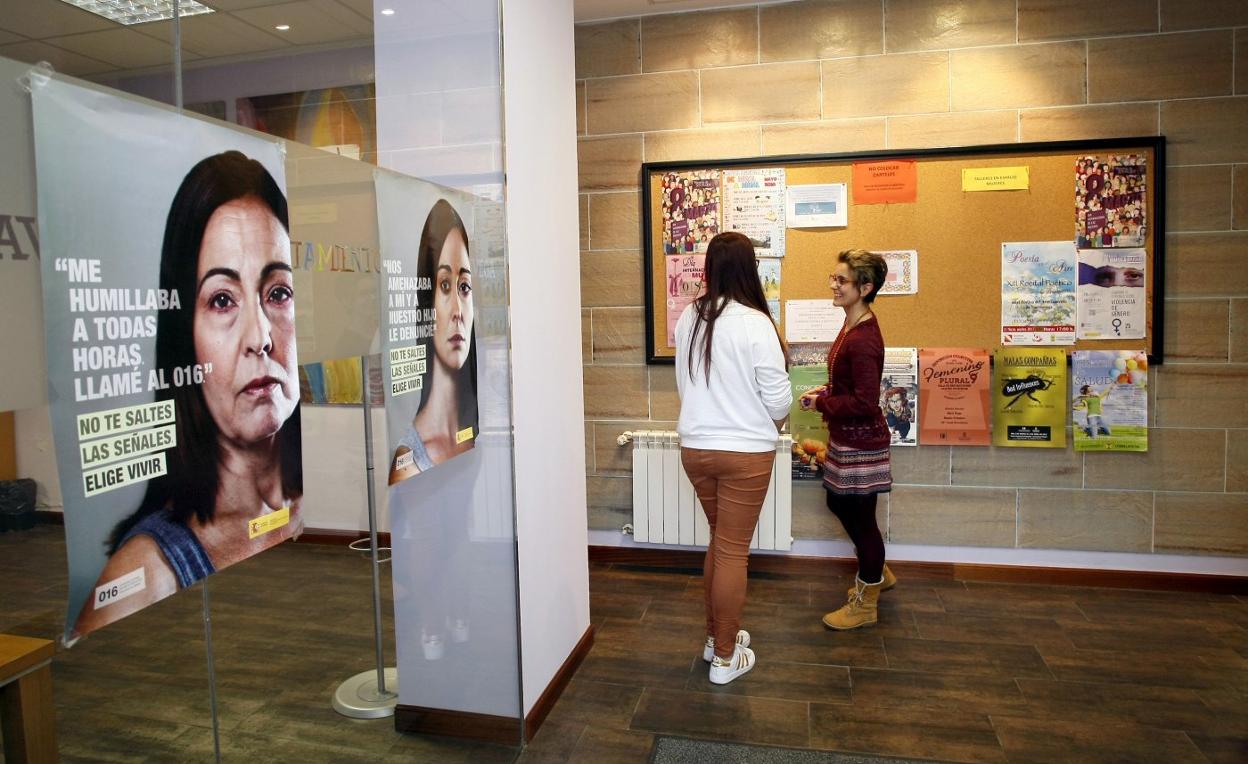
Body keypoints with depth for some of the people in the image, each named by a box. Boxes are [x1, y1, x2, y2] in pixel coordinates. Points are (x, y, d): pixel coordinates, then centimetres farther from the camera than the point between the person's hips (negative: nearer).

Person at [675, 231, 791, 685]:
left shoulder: (689, 319, 0)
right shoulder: (755, 323, -16)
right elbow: (777, 396, -12)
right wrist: (774, 422, 9)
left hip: (696, 447, 5)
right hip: (745, 451, -5)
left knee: (720, 541, 22)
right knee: (734, 551, 6)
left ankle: (715, 636, 35)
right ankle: (725, 658, 19)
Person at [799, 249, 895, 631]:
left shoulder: (863, 340, -25)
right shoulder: (853, 325, 6)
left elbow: (865, 403, -26)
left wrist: (822, 404, -15)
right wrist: (825, 392, 3)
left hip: (860, 442, -10)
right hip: (847, 438, 10)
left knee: (860, 516, 5)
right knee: (839, 503, 23)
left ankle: (865, 603, 24)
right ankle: (877, 573, 43)